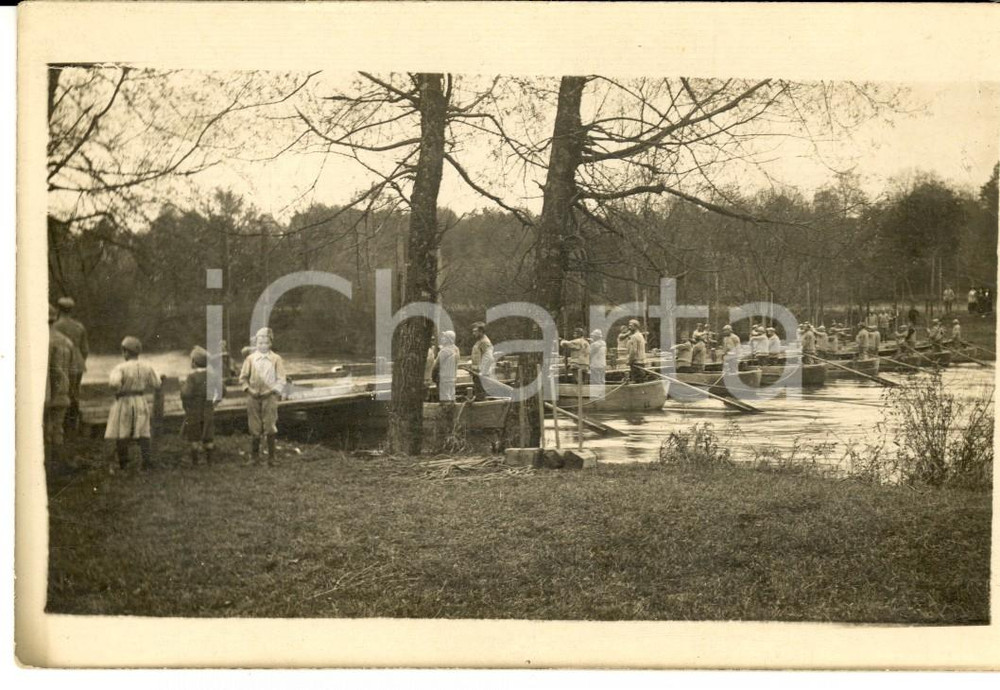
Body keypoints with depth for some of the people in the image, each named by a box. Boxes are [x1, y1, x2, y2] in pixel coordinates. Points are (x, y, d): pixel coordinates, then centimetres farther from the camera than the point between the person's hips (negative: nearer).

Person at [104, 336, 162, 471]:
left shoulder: (121, 368, -16)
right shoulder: (146, 367, -2)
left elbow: (114, 383, -30)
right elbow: (156, 384, 7)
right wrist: (161, 379, 28)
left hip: (124, 403, -4)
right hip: (141, 403, 4)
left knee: (121, 433, 10)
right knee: (142, 433, 8)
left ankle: (122, 462, 17)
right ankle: (147, 460, -2)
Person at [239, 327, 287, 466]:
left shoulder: (276, 359, 2)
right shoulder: (250, 358, 6)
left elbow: (281, 380, 3)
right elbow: (243, 377, 10)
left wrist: (274, 391, -8)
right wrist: (248, 389, -3)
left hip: (269, 397, -2)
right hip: (253, 397, 2)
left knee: (270, 428, -4)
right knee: (254, 428, 6)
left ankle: (272, 458, 4)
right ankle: (254, 456, 15)